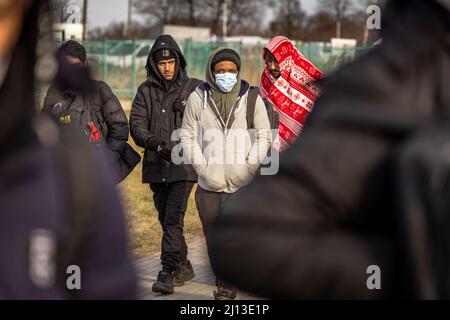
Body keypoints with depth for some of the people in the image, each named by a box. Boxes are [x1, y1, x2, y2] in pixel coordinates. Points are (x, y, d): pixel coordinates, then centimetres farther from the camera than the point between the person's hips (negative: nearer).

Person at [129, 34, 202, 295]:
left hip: (184, 165, -4)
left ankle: (169, 272, -11)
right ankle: (183, 268, 27)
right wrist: (151, 140, -21)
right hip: (156, 166, 4)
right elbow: (136, 123, 0)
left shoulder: (194, 88, 1)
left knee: (173, 219, -14)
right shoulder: (146, 91, 8)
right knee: (166, 220, 13)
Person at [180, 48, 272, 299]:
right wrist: (201, 167, -4)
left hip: (241, 183, -2)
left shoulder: (251, 97, 3)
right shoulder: (198, 98, 4)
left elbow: (265, 136, 7)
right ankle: (222, 282, 22)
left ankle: (228, 286, -2)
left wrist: (250, 166, -4)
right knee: (213, 235, 8)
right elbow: (188, 136, 7)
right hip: (209, 183, 2)